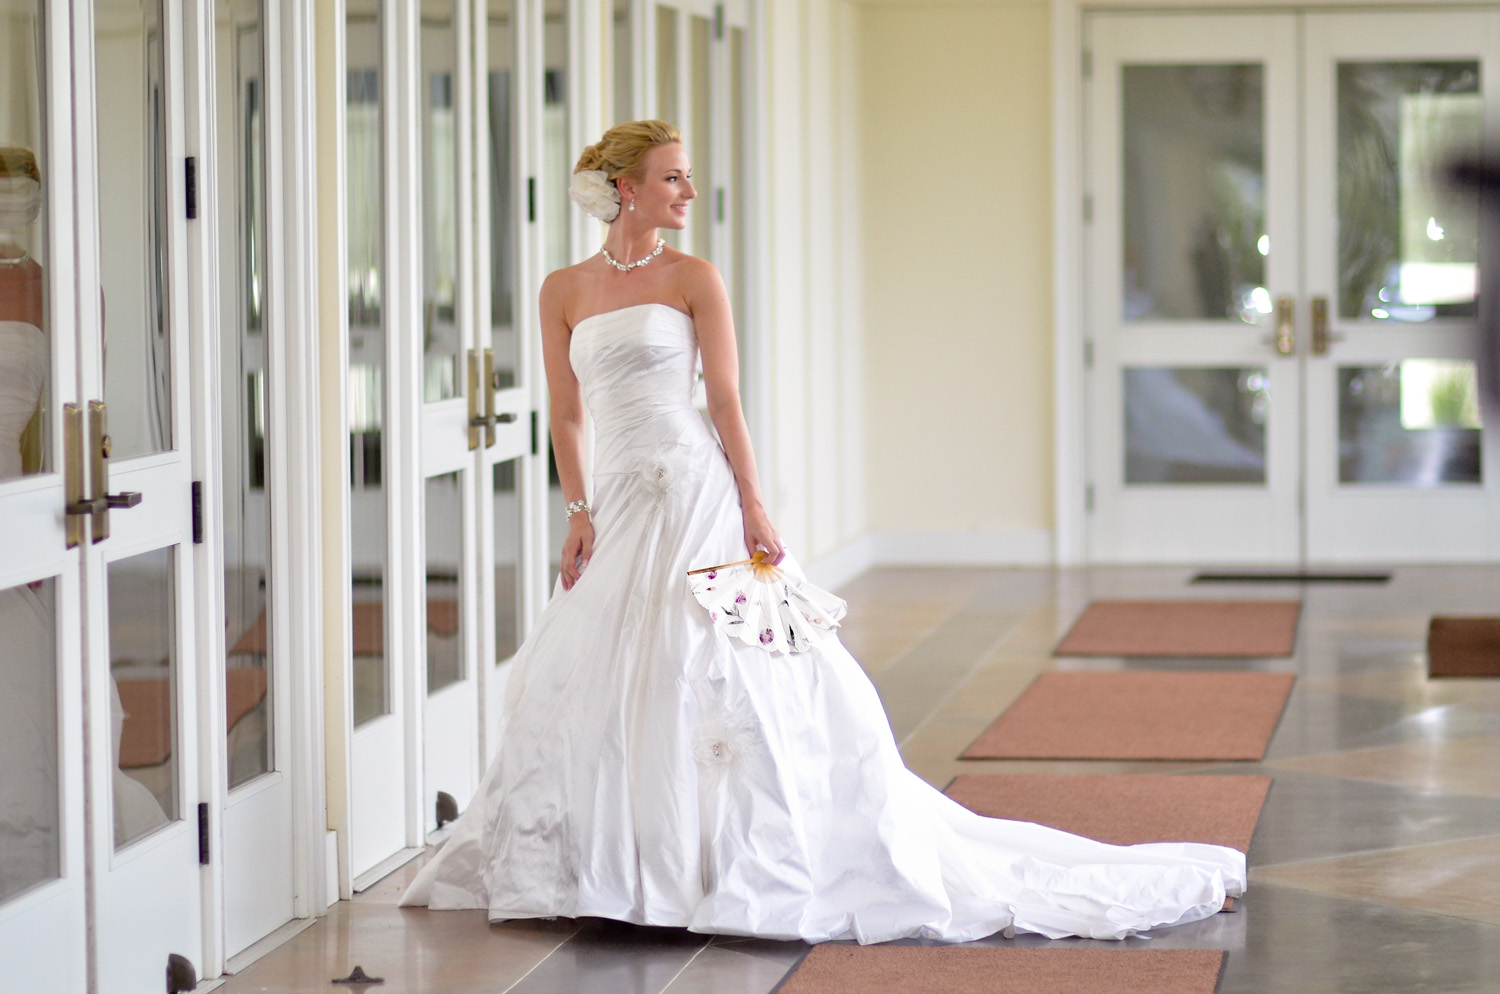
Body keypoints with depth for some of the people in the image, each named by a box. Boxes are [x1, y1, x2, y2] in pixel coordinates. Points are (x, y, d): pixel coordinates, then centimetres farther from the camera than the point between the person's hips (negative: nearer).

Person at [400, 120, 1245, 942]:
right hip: (622, 507, 4)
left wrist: (754, 513, -12)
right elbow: (568, 415, 9)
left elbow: (726, 401, -4)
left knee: (729, 675, -7)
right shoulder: (564, 291, 9)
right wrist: (579, 515, -1)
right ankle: (585, 865, 17)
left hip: (698, 496, -4)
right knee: (583, 685, 5)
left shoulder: (693, 278, 0)